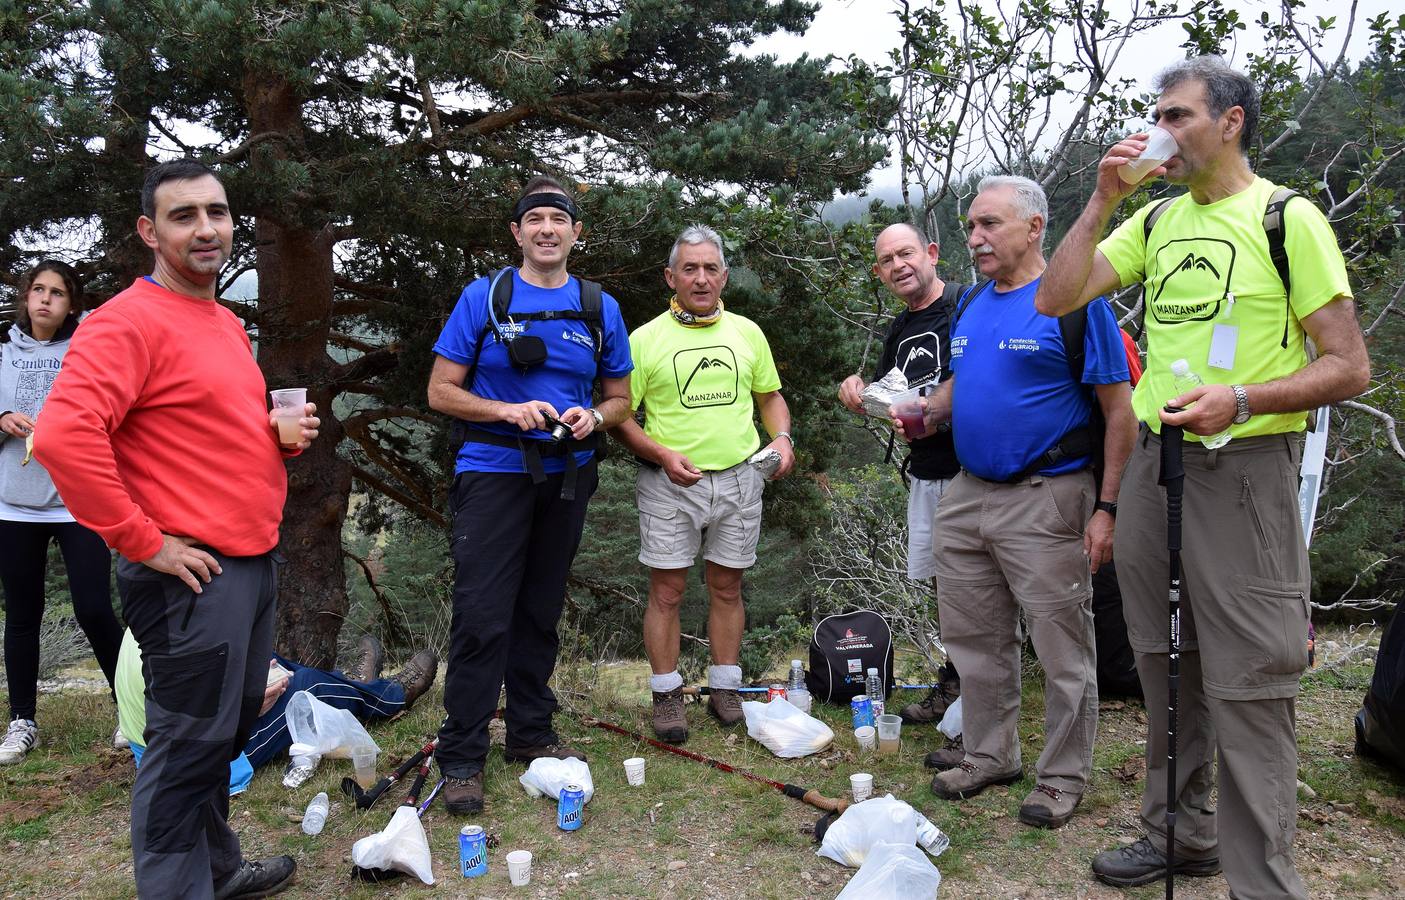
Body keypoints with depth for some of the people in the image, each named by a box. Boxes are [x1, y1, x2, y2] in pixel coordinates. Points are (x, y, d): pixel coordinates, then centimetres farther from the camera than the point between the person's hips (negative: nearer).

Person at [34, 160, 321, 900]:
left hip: (254, 563, 9)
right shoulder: (130, 321, -14)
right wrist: (145, 543, -22)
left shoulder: (226, 324, 15)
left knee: (227, 732, 20)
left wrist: (287, 434, 7)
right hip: (192, 576, -9)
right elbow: (64, 435, -27)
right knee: (189, 747, 1)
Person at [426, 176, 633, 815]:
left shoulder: (601, 308, 8)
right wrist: (508, 411, -17)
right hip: (494, 471, -3)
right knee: (483, 616, -7)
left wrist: (592, 418, -9)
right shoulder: (483, 298, -1)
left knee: (540, 612, 13)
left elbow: (619, 400, 13)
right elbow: (441, 391, -2)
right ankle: (461, 756, 4)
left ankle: (530, 733, 27)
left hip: (566, 475, 4)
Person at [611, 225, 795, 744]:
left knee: (727, 588, 10)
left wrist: (782, 438, 0)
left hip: (739, 480, 3)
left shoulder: (746, 333, 10)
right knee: (666, 591, 0)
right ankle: (667, 695, 13)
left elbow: (770, 395, 19)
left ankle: (725, 689, 22)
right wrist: (662, 455, -15)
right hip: (671, 484, -3)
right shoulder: (646, 339, -2)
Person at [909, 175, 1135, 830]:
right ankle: (991, 755, 32)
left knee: (1062, 650, 4)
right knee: (975, 639, 15)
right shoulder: (972, 305, 12)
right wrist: (926, 410, 1)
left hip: (1045, 499, -7)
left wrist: (1106, 508, -15)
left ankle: (1063, 776, 20)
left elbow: (1119, 409, -12)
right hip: (968, 493, 8)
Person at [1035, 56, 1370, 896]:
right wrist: (1103, 199, -4)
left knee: (1246, 687, -4)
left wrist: (1241, 400, -23)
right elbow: (1057, 299, 2)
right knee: (1167, 667, 15)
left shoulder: (1288, 218, -6)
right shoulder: (1155, 221, 11)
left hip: (1243, 471, -6)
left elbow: (1350, 368, -9)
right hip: (1154, 463, 6)